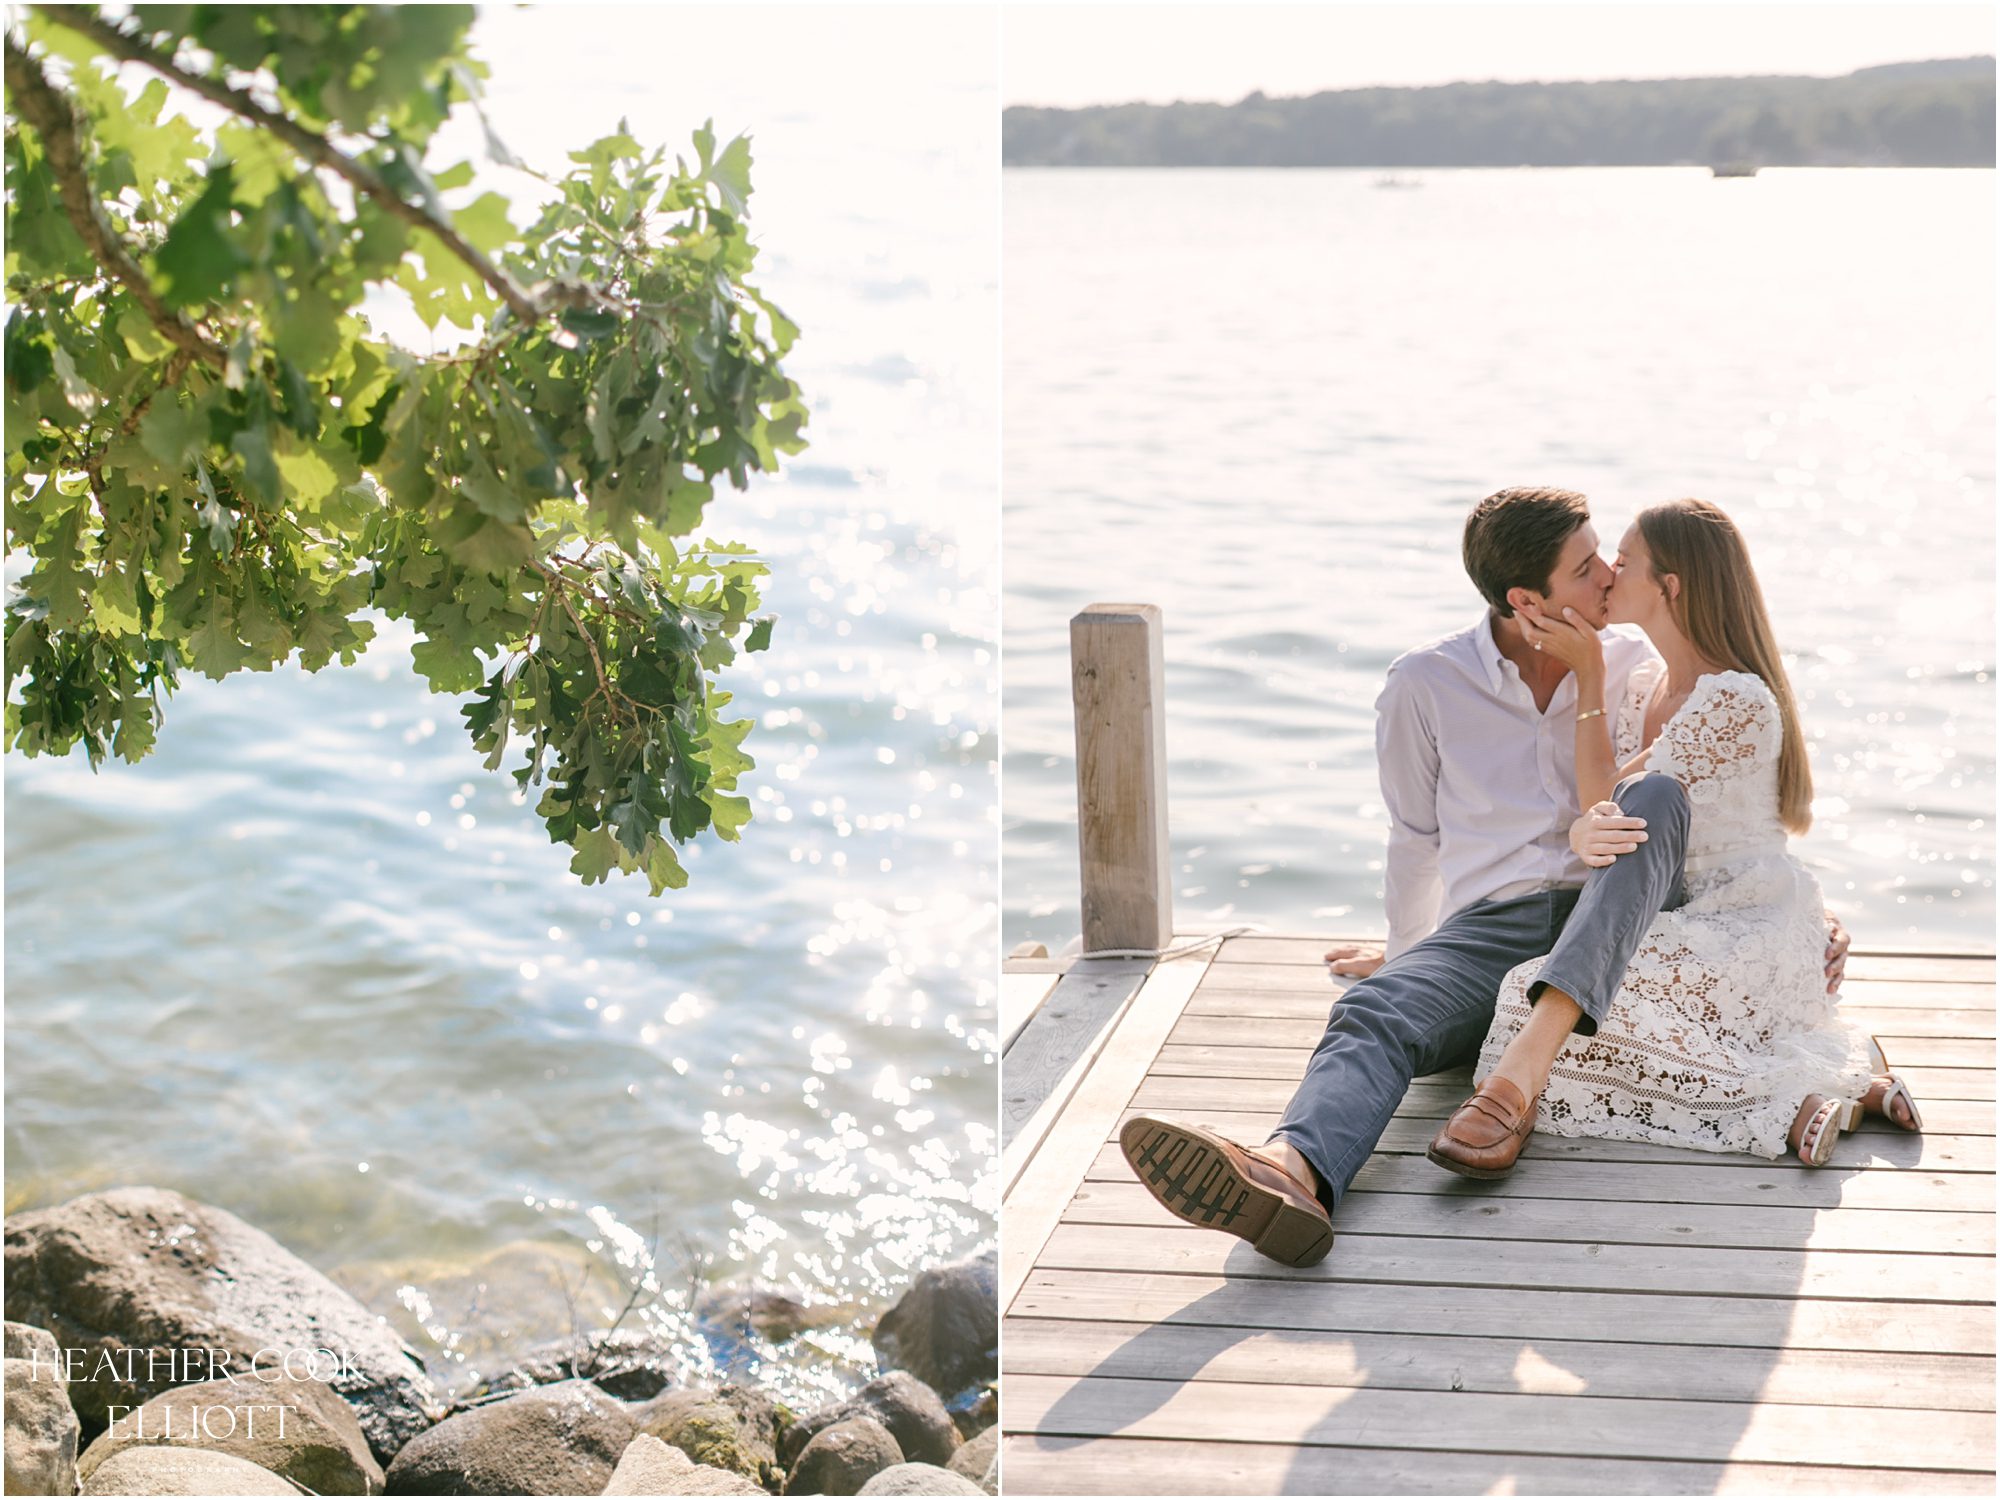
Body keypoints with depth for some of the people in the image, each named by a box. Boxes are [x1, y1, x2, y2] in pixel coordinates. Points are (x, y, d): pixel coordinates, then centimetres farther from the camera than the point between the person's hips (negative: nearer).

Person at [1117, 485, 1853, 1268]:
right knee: (1373, 1013, -32)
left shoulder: (1633, 667, 12)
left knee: (1658, 795, -29)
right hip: (1487, 926, -1)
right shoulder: (1425, 684, 7)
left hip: (1616, 925, 1)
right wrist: (1408, 948, 32)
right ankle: (1294, 1174, -66)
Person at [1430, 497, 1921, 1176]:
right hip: (1680, 929, 9)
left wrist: (1588, 673, -9)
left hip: (1748, 937, -9)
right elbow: (1596, 818, 2)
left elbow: (1604, 802, -14)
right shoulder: (1638, 688, 12)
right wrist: (1585, 835, -25)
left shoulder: (1740, 700, -15)